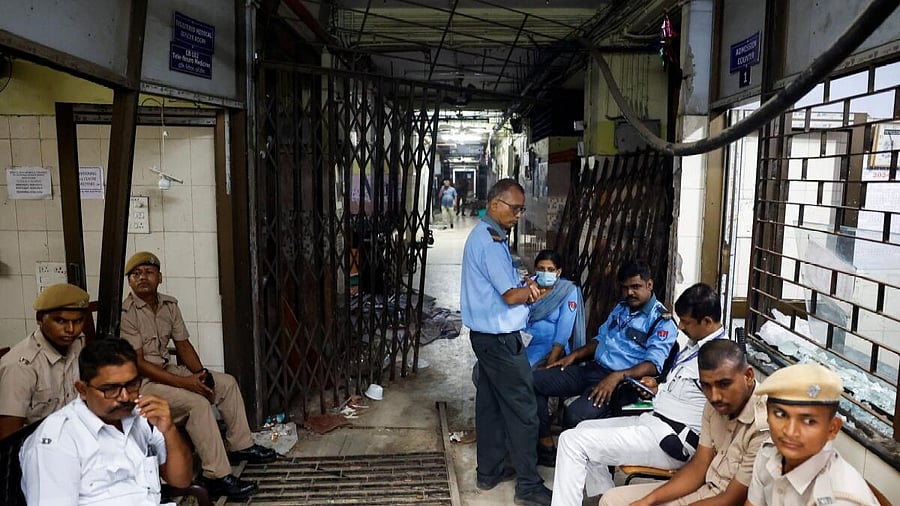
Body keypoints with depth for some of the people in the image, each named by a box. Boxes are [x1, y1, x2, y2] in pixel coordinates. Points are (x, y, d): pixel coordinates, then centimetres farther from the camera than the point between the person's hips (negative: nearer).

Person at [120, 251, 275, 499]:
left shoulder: (169, 305, 4)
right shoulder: (125, 313, -18)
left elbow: (183, 345, 10)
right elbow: (138, 364, -21)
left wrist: (201, 373, -8)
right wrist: (185, 382, -25)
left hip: (167, 369, 8)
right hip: (140, 381, -8)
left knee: (227, 383, 5)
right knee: (197, 402, -29)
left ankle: (241, 446, 16)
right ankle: (217, 476, -26)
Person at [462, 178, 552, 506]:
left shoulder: (485, 234, 12)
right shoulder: (490, 241, -20)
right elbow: (512, 296, -22)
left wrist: (523, 286, -1)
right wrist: (529, 289, -2)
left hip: (488, 336, 10)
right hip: (500, 339, -10)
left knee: (491, 404, 17)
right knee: (521, 411, -1)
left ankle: (489, 472, 28)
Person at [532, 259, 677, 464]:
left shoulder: (662, 321, -6)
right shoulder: (620, 308, 20)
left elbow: (653, 365, -17)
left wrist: (617, 377, -30)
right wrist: (574, 355, 12)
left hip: (623, 380, -8)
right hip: (593, 369, 8)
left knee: (576, 414, -34)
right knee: (533, 381, -6)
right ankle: (545, 445, 0)